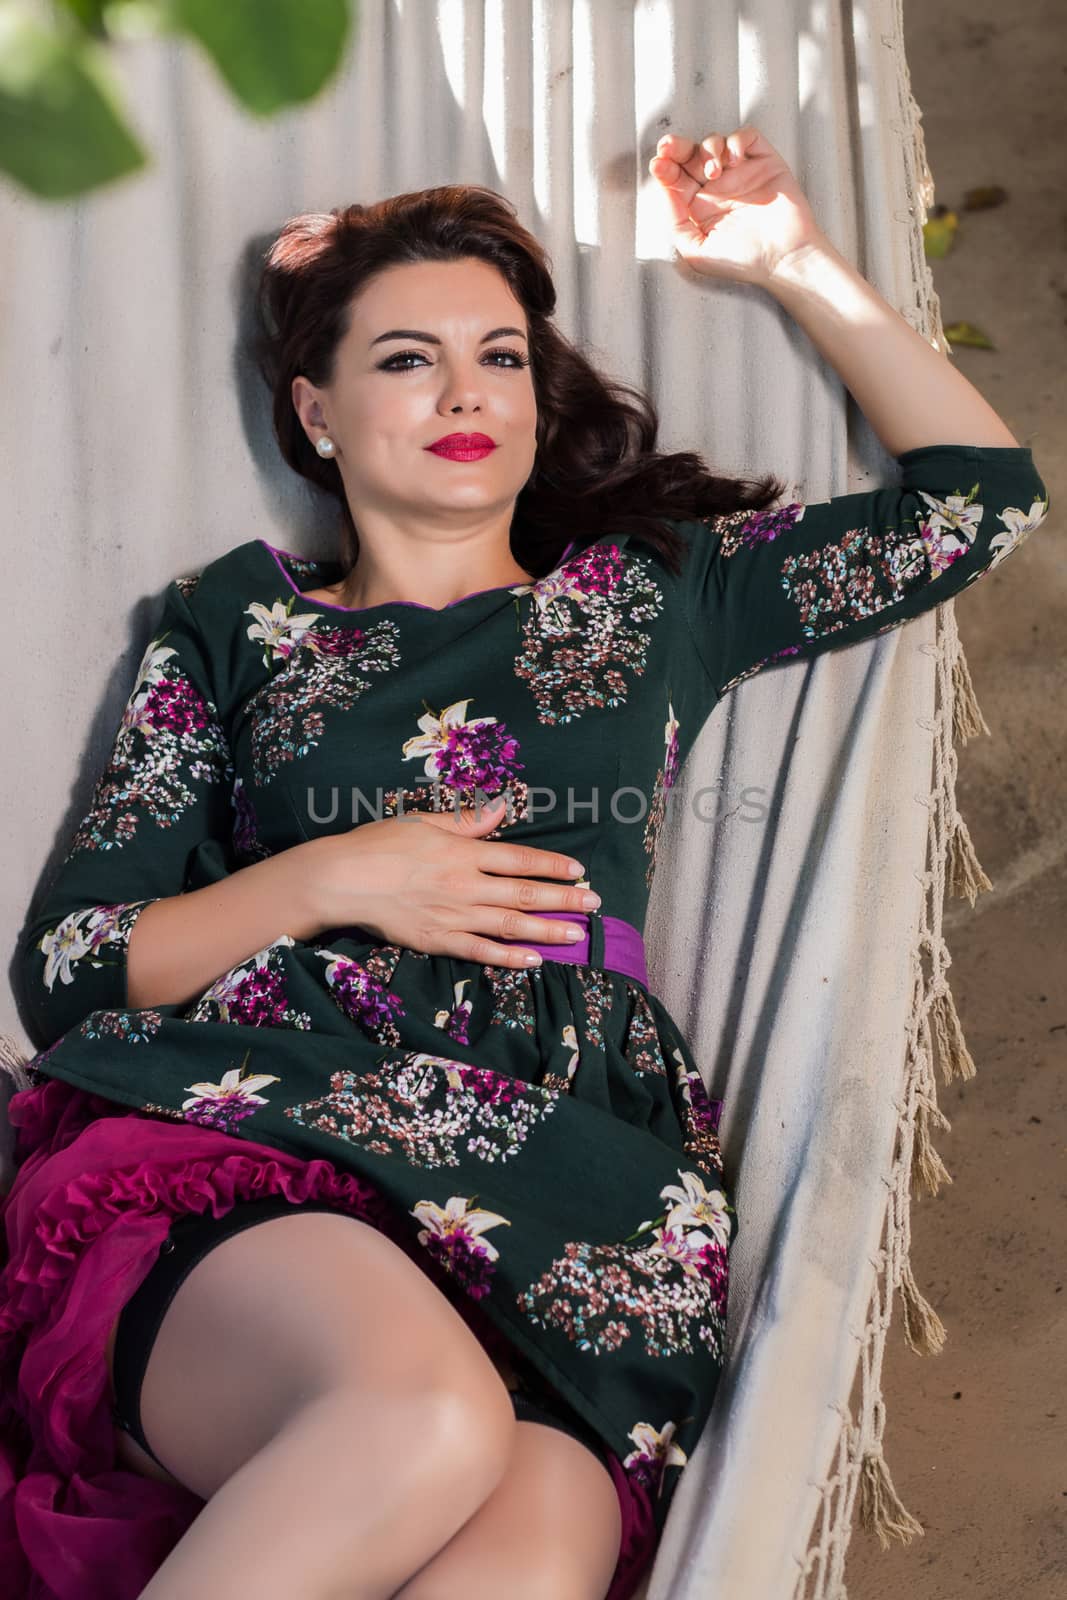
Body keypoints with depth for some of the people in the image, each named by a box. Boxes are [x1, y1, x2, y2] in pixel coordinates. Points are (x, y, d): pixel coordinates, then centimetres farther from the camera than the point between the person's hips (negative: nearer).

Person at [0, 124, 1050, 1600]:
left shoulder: (652, 592, 23)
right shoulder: (239, 623, 19)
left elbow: (986, 496, 22)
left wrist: (795, 265, 24)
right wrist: (326, 883, -2)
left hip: (561, 1186, 1)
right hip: (240, 1146, -1)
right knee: (426, 1421, -37)